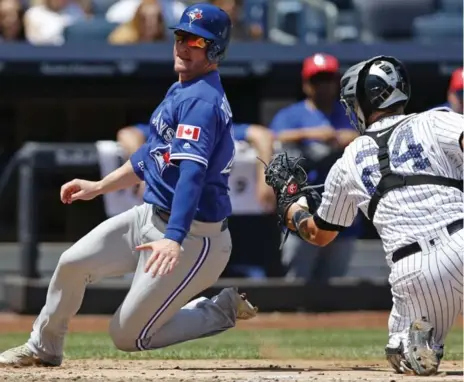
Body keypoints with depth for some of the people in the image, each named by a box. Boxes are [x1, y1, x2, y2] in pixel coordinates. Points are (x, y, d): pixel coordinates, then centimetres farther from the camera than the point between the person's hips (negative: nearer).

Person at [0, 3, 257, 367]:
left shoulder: (202, 101, -22)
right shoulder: (180, 91, 10)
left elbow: (192, 173, -34)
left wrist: (174, 239, -46)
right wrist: (99, 187, 22)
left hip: (194, 236, -9)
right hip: (151, 215, 9)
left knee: (128, 335, -3)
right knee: (73, 262, 1)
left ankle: (223, 310, 10)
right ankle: (43, 348, 21)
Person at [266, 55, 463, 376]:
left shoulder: (349, 163, 20)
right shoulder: (435, 122, 12)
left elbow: (319, 234, 34)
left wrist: (290, 204, 52)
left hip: (412, 274, 2)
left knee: (403, 354, 27)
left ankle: (416, 337, -8)